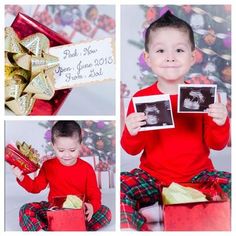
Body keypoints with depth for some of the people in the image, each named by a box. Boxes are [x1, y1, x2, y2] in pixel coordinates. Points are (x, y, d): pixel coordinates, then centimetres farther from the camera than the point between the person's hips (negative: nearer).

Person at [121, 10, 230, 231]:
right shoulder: (141, 98, -4)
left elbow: (217, 144, 1)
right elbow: (131, 150, 0)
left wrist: (220, 124, -20)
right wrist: (131, 134, -22)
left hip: (197, 175, 1)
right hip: (152, 178, 0)